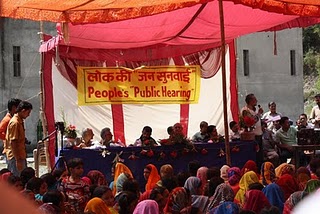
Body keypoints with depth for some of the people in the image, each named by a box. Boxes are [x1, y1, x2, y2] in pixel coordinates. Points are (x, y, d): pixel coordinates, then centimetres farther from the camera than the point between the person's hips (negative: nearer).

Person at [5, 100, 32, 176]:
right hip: (16, 158, -10)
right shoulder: (15, 123, -16)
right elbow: (13, 142, -20)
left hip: (21, 156, 10)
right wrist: (18, 160, -22)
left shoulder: (20, 121, 13)